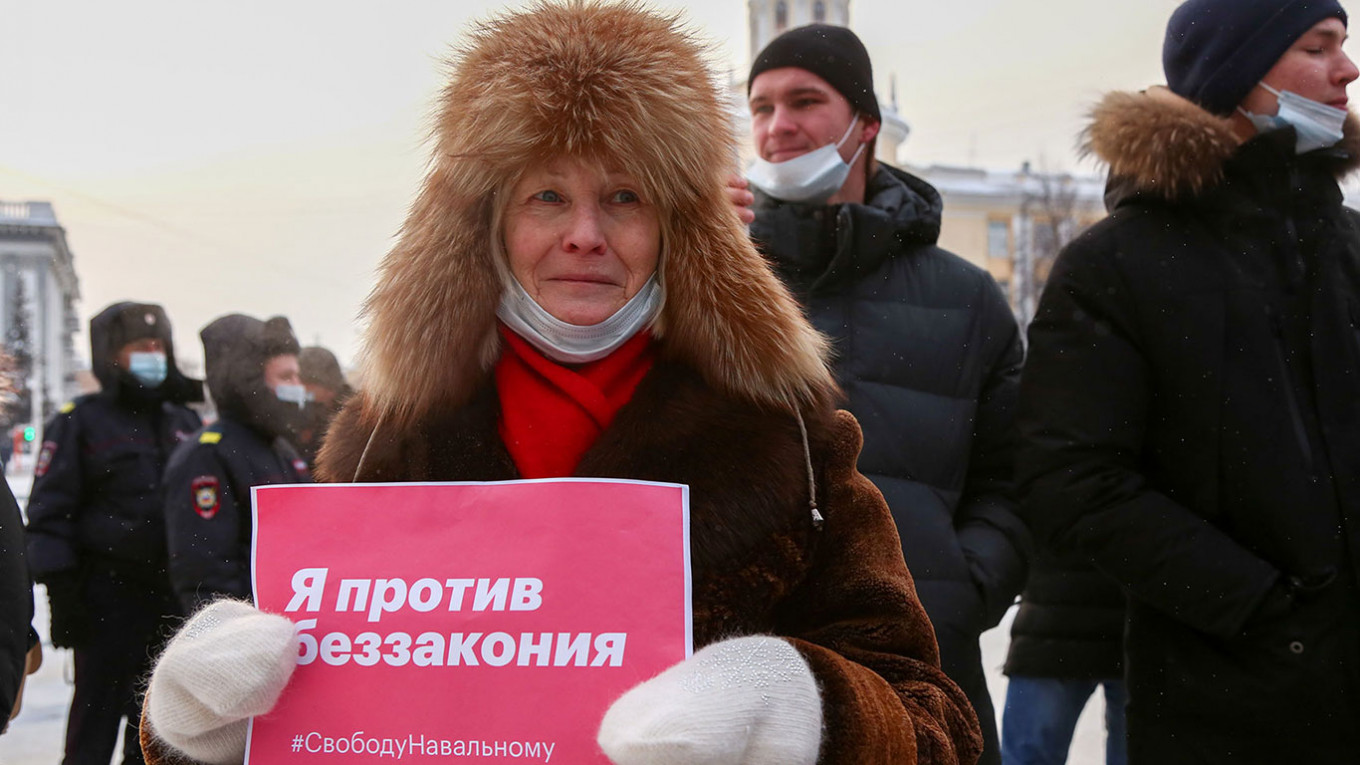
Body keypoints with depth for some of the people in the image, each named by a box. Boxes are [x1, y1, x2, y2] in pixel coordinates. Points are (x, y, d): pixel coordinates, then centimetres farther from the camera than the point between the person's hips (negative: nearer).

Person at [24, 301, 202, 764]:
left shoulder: (185, 423, 15)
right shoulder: (80, 424, -2)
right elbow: (49, 515, -6)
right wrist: (62, 593, -13)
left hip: (174, 597, 5)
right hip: (108, 599, -5)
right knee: (95, 723, -4)